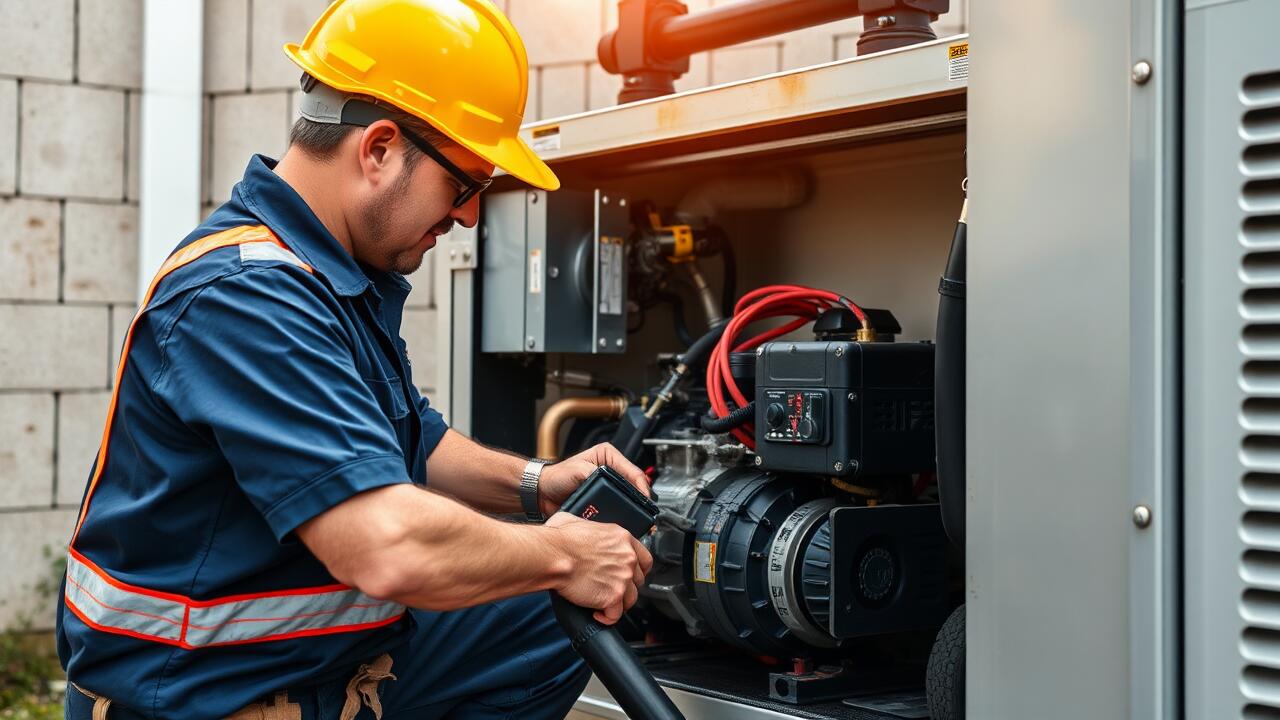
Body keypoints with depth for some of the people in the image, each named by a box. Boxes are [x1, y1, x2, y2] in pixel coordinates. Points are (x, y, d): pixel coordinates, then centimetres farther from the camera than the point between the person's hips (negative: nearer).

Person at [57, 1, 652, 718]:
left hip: (325, 656, 10)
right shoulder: (244, 296, -25)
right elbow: (390, 549, -33)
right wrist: (561, 553, -18)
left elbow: (411, 446, 20)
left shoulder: (343, 275, 7)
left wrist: (532, 483, 3)